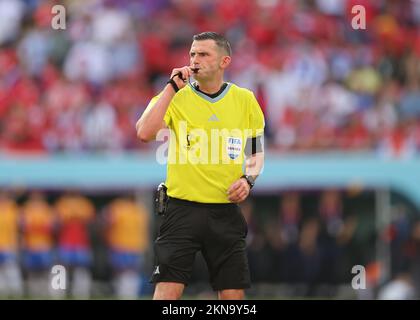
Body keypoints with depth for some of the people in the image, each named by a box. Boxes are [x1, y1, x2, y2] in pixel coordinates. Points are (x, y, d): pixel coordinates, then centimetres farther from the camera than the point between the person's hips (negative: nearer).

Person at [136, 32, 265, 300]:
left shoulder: (245, 99, 6)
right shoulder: (176, 97, -1)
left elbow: (257, 152, 17)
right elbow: (145, 132, -19)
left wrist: (248, 179, -3)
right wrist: (172, 87, -16)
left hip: (227, 212, 2)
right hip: (183, 208, -2)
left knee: (233, 294, 4)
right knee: (167, 290, -11)